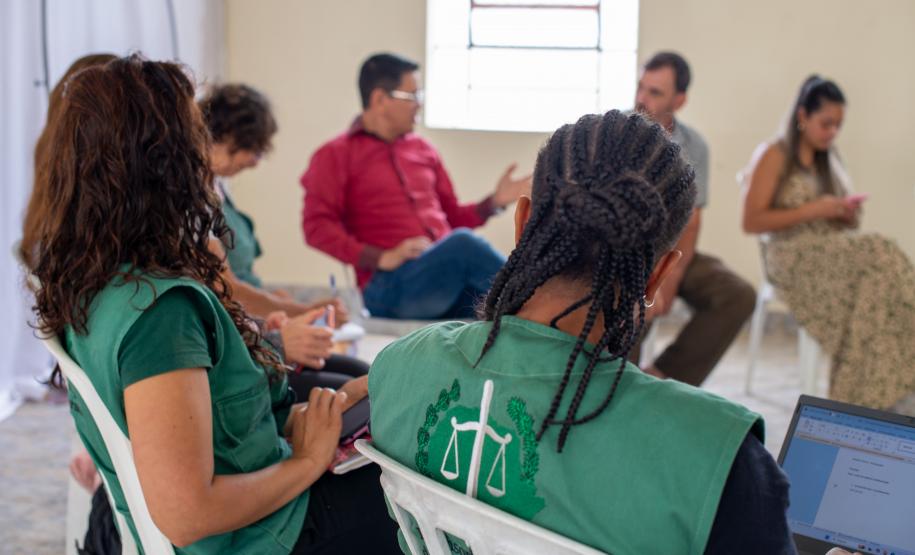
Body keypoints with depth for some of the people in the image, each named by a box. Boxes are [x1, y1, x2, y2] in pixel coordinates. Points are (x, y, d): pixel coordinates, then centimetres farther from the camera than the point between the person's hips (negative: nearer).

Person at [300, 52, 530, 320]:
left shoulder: (423, 149, 23)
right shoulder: (335, 156, 8)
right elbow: (317, 227, -4)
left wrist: (494, 202, 10)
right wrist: (381, 258, -15)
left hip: (448, 274, 5)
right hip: (391, 285, -5)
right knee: (462, 243, -33)